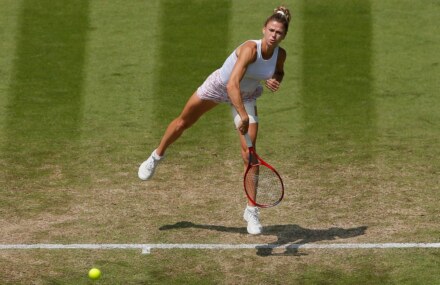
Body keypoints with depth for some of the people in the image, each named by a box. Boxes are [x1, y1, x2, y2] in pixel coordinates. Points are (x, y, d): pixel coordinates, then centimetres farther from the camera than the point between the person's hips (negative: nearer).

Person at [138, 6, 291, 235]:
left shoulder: (280, 54, -20)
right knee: (183, 122, 20)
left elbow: (279, 73, 6)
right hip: (219, 86, -3)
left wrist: (275, 80, -18)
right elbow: (232, 84, -48)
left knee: (249, 153, -9)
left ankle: (251, 210, 1)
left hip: (246, 96, 3)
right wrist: (243, 115, -59)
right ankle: (157, 156, 51)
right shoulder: (250, 49, -38)